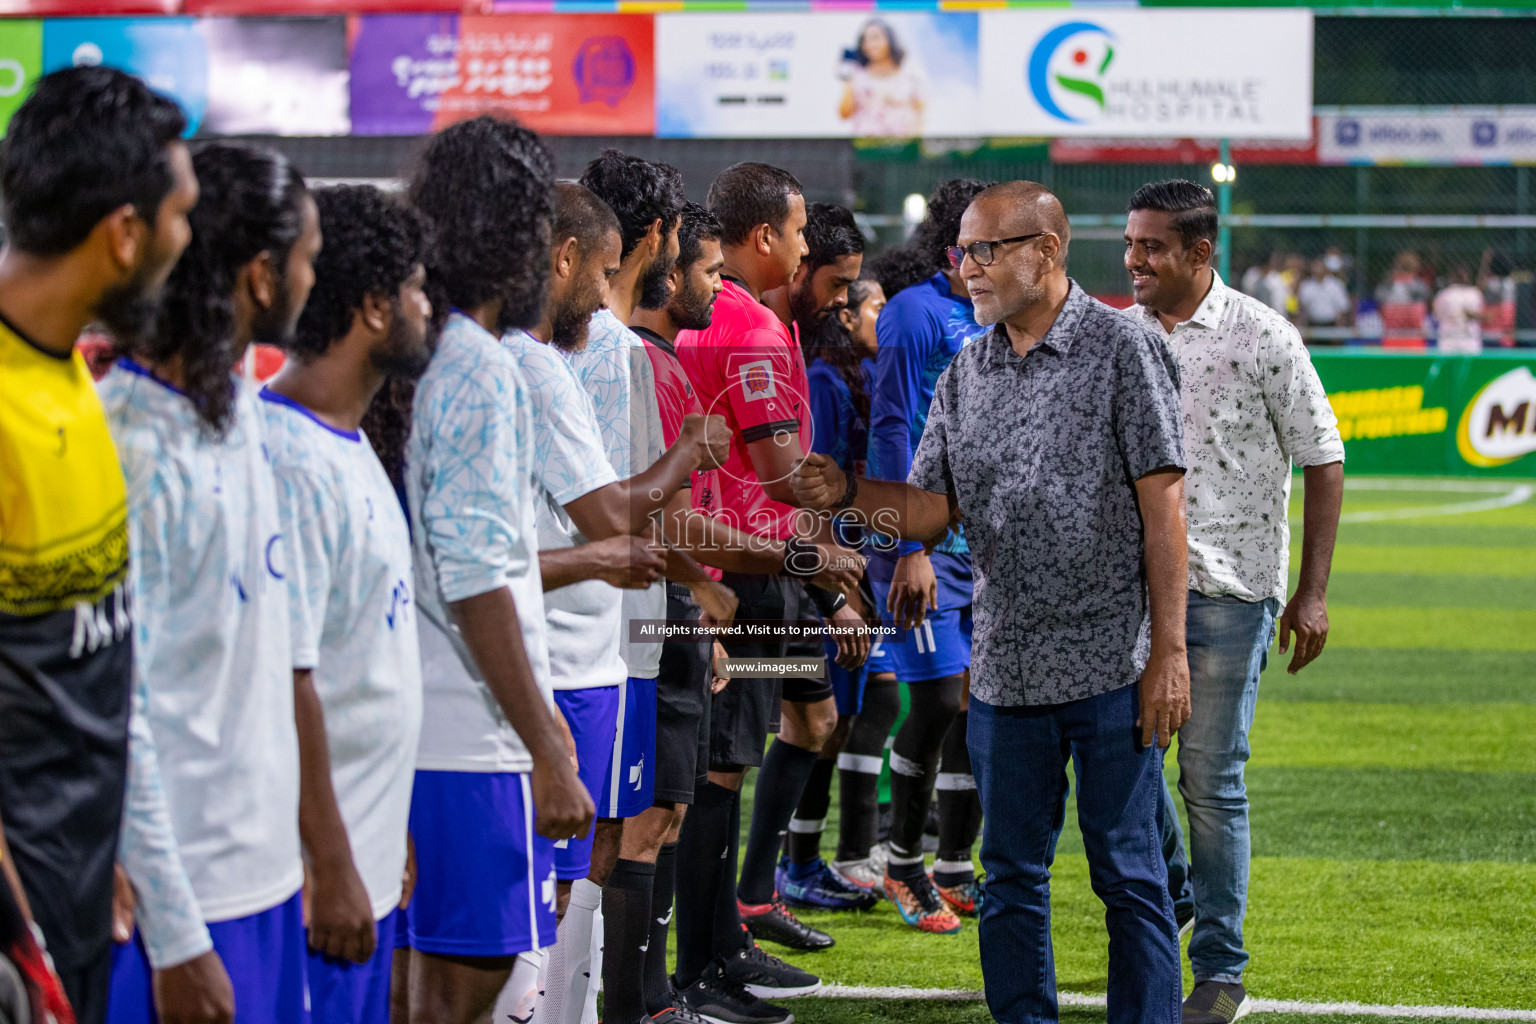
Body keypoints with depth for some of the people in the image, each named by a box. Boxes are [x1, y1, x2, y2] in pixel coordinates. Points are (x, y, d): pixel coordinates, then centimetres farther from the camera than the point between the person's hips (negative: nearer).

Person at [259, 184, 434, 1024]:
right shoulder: (292, 460, -18)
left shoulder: (346, 443, 14)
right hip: (322, 870, -10)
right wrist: (333, 869, -19)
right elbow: (284, 678, -21)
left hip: (368, 853, 10)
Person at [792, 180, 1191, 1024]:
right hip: (1003, 668, 5)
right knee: (1012, 878, 10)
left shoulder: (1122, 350, -5)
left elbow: (1162, 505, -8)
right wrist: (846, 494, -10)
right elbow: (931, 508, 10)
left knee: (1128, 874, 1)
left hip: (1109, 667, -5)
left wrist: (1168, 650, -12)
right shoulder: (966, 371, 11)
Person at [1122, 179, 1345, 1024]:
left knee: (1212, 780, -2)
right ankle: (1173, 891, 35)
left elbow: (1323, 462, -3)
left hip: (1228, 588, -4)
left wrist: (1311, 594, -6)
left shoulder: (1262, 338, -6)